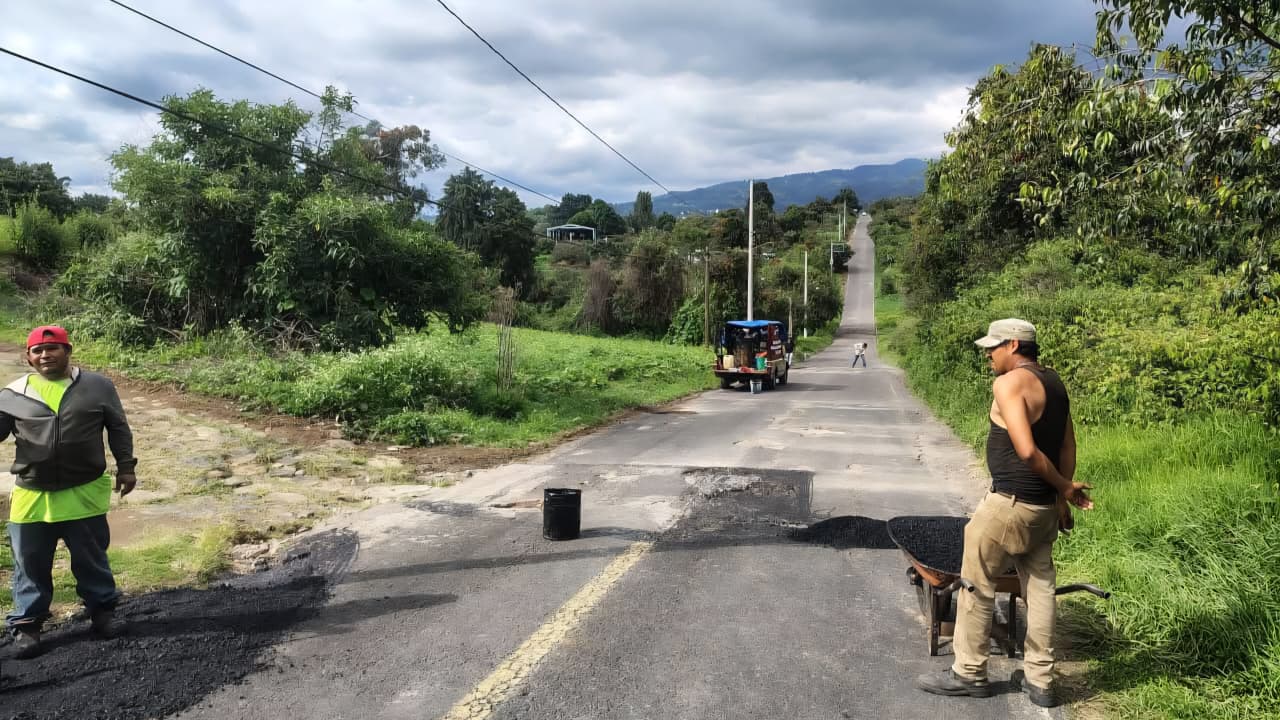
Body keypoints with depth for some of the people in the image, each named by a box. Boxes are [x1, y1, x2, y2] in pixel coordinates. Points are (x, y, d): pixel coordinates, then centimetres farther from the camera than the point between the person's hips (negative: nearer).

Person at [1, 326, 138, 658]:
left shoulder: (97, 386, 0)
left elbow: (118, 429, 4)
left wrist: (125, 466, 1)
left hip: (85, 493, -1)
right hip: (31, 496, 1)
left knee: (92, 559, 11)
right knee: (30, 565, 10)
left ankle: (102, 610, 27)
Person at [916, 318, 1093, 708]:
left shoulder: (1009, 383, -17)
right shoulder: (1054, 382, 11)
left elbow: (1026, 450, -24)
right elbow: (1067, 447, 13)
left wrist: (1064, 488, -12)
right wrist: (1063, 490, 14)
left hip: (1008, 504, -9)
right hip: (1043, 507, 9)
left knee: (977, 586, 4)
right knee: (1040, 588, 13)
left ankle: (968, 673, 15)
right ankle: (1040, 681, 21)